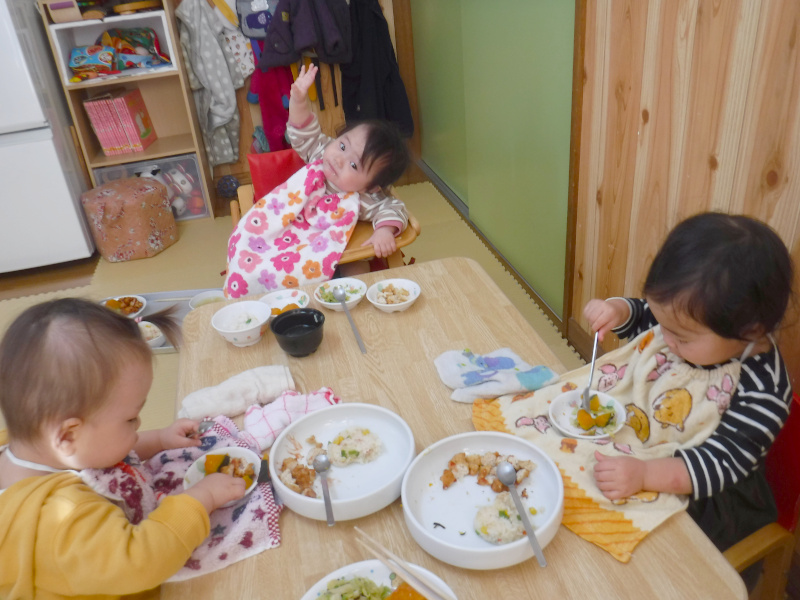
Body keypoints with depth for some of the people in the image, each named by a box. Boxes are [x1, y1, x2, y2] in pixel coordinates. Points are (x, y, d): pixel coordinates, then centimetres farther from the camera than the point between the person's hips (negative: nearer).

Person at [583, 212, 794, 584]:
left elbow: (720, 463, -30)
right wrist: (616, 311, -16)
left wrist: (644, 474, -44)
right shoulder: (690, 324, -11)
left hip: (705, 496, -6)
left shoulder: (761, 391, -28)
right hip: (644, 442, 7)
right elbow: (640, 317, 8)